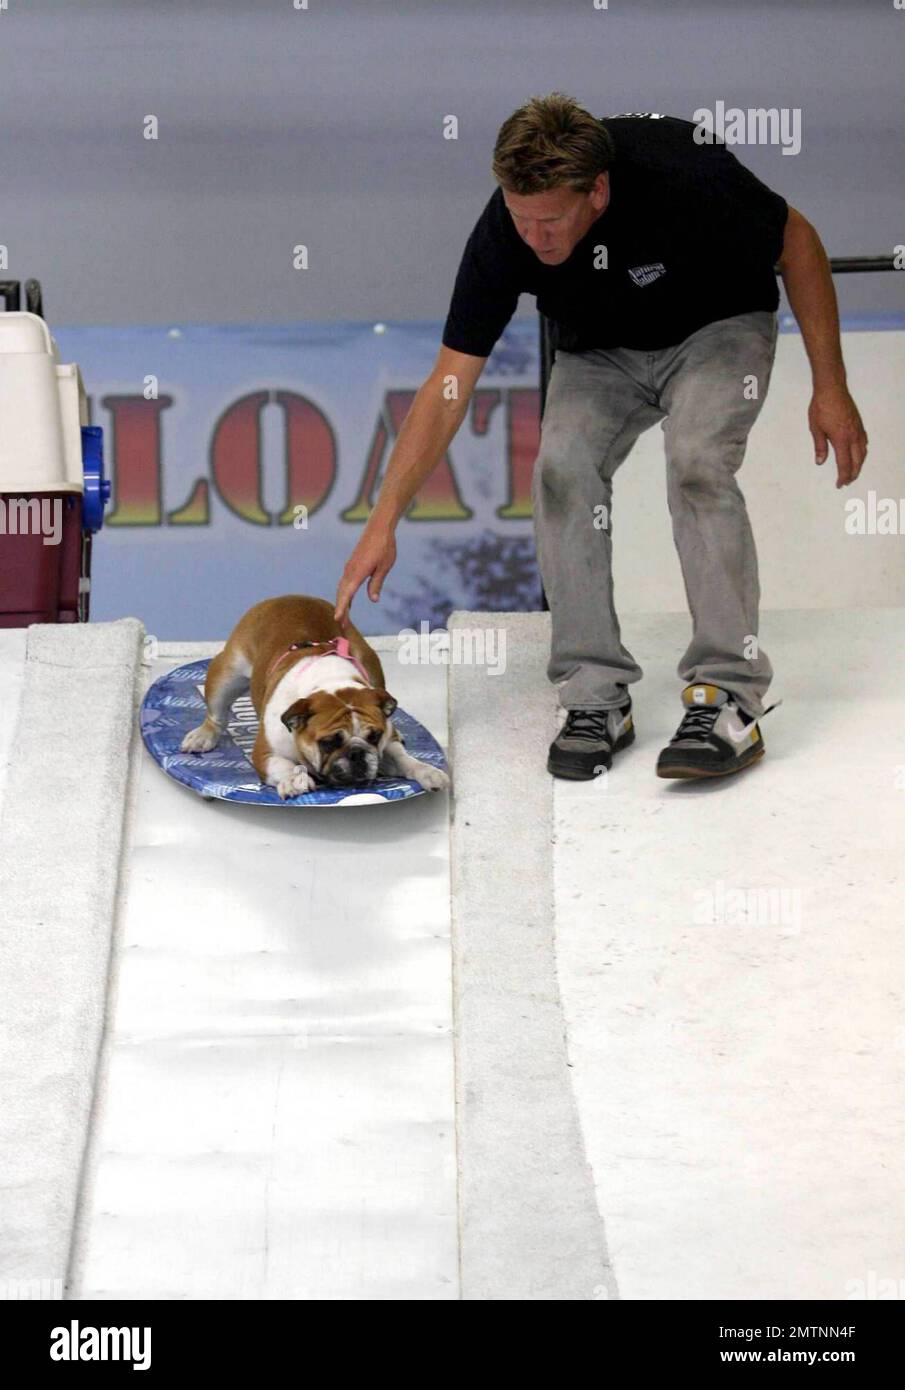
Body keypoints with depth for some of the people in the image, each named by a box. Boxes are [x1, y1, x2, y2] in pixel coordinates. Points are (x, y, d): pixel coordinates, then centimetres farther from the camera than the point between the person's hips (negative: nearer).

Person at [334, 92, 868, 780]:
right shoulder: (504, 234, -27)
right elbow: (450, 384, -22)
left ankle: (730, 697, -23)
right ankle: (596, 696, -13)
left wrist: (831, 387, -16)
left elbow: (797, 243, -17)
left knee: (698, 463, -29)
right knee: (563, 467, -23)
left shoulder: (684, 174, -36)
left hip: (717, 329, -3)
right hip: (600, 350, 3)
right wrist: (385, 520, -28)